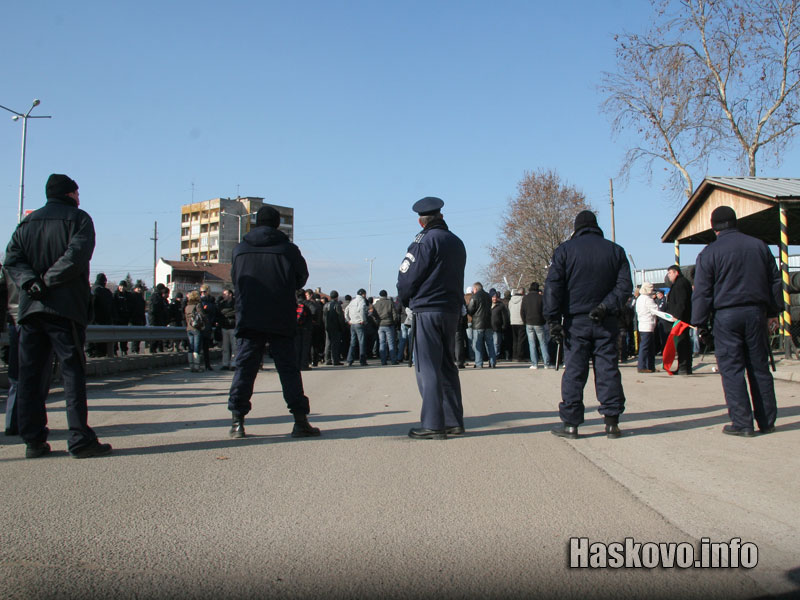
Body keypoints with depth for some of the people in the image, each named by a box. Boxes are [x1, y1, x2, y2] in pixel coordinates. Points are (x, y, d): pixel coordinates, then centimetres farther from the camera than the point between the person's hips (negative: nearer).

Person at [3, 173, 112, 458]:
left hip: (30, 307, 5)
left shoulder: (27, 222, 19)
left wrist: (30, 281, -7)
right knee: (73, 371, -4)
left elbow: (11, 259, 5)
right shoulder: (78, 218, 3)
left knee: (30, 374, 7)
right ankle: (80, 439, -6)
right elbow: (76, 255, -15)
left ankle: (33, 440, 9)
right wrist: (49, 280, -10)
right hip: (65, 307, -5)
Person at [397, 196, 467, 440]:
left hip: (427, 311, -7)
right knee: (447, 366, 13)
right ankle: (454, 422, 17)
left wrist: (406, 300, 9)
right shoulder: (457, 242, 14)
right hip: (452, 310, 8)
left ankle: (433, 425, -3)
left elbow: (408, 277, -10)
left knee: (427, 369, -4)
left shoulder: (426, 240, -9)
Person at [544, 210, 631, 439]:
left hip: (576, 321, -2)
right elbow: (625, 285, 0)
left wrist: (553, 319, -7)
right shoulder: (615, 250, 9)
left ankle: (570, 423, 2)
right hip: (606, 322, 2)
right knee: (608, 369, 5)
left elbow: (553, 287, -6)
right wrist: (607, 306, -8)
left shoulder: (565, 250, 1)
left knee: (574, 371, 0)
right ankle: (612, 422, 6)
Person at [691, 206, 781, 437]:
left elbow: (702, 292, -6)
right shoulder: (759, 246, 10)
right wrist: (773, 312, 23)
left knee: (732, 369, -1)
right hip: (756, 313, 4)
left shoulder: (709, 253, -4)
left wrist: (700, 324, -1)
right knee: (760, 367, 11)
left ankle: (742, 423, -2)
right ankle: (767, 421, 16)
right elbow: (774, 281, 16)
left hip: (726, 315, -4)